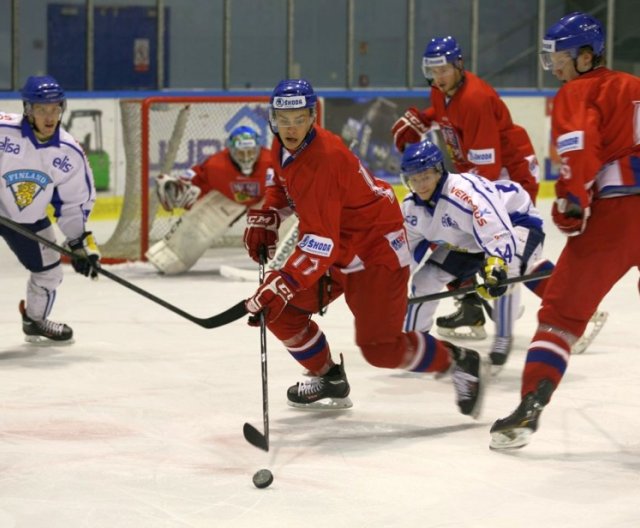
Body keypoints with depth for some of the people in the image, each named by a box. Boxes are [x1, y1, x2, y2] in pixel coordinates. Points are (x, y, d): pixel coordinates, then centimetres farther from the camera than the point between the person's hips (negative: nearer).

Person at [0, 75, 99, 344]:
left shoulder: (69, 153, -13)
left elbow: (74, 202, -2)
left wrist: (81, 242, -6)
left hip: (28, 218, 5)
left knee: (49, 270, 12)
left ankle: (36, 322, 40)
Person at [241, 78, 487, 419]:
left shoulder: (323, 160, -32)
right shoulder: (283, 147, -3)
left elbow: (320, 243, -37)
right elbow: (283, 187, 23)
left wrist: (282, 284, -42)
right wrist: (264, 221, 8)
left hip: (377, 249, -9)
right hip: (335, 250, 9)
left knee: (380, 348, -13)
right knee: (278, 309, 3)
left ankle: (460, 362, 10)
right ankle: (330, 380, 24)